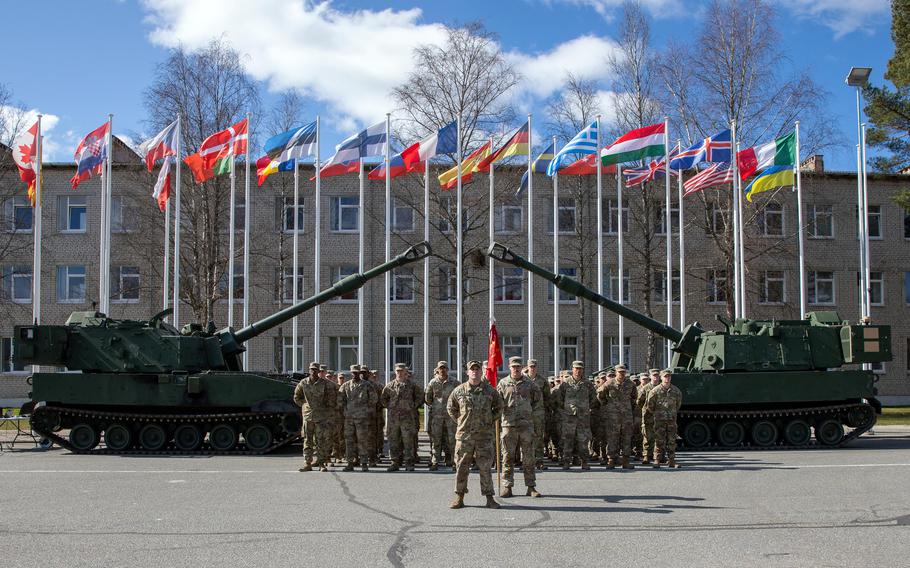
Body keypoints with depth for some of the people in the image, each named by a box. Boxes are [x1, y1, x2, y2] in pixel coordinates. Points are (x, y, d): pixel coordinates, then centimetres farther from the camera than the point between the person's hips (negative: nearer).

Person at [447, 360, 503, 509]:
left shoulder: (490, 390, 4)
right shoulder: (459, 390, 3)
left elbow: (499, 406, 18)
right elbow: (450, 408, 16)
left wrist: (491, 420, 10)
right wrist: (460, 421, 9)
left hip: (484, 434, 0)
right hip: (464, 435, 0)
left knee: (485, 467, 2)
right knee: (461, 467, 3)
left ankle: (489, 498, 7)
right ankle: (459, 497, 13)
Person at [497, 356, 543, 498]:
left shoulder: (529, 383, 8)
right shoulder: (503, 383, 6)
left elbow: (539, 400, 18)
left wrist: (530, 411, 10)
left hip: (526, 424, 1)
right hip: (509, 424, -1)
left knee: (528, 457, 3)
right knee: (508, 456, 1)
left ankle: (531, 487, 8)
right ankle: (507, 487, 6)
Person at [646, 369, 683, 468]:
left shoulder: (676, 390, 5)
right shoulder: (655, 390, -5)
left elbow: (678, 403, 21)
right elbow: (650, 404, 4)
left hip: (672, 419, 3)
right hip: (659, 419, -3)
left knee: (672, 441, 4)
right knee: (659, 441, -3)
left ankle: (671, 461, 10)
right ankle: (657, 461, 2)